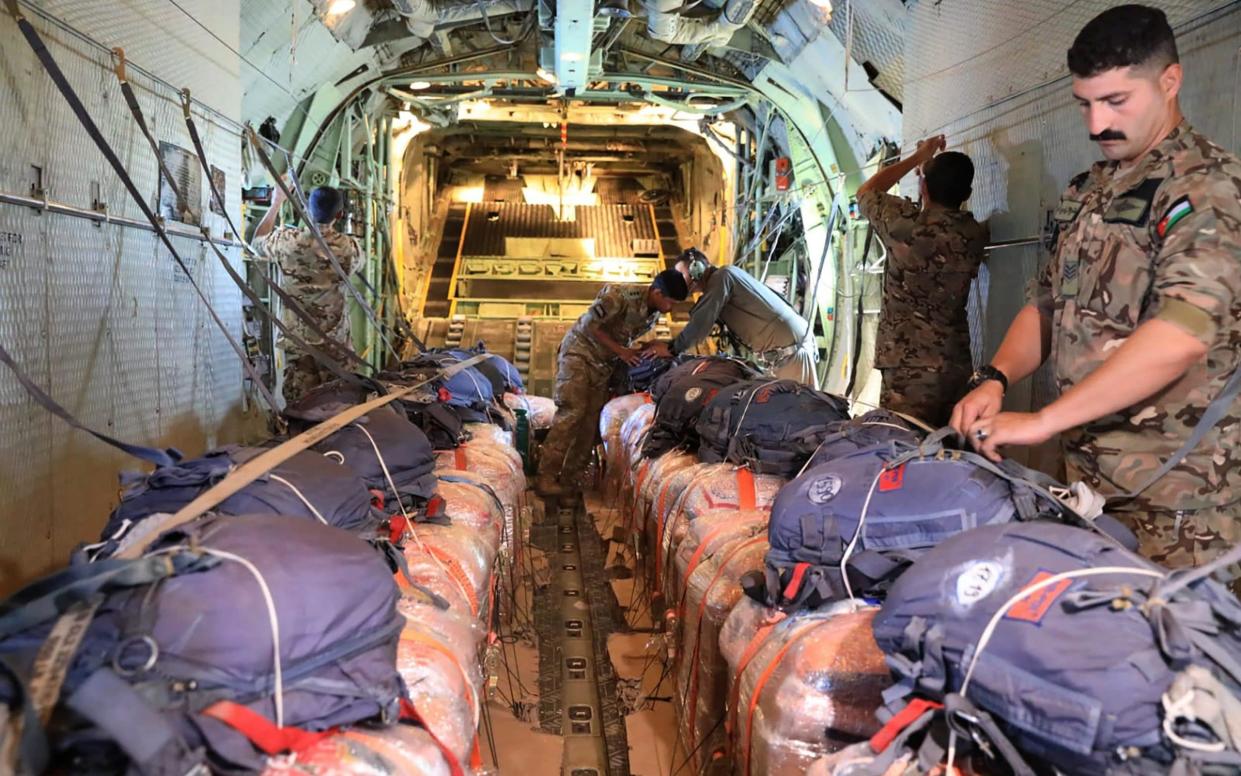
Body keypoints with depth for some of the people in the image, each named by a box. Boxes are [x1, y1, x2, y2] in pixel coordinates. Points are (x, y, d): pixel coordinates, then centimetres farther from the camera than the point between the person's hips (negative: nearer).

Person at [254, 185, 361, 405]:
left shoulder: (286, 240, -7)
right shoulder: (348, 247, -8)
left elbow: (258, 241, 17)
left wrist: (275, 203, 25)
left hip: (296, 339, 1)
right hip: (335, 340, -1)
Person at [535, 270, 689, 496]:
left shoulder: (655, 312, 0)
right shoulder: (622, 296, -26)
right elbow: (589, 324, -22)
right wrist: (619, 350, -20)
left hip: (605, 363, 8)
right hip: (580, 352, -8)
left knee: (591, 419, 2)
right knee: (572, 412, -15)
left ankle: (570, 478, 9)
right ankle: (545, 476, -13)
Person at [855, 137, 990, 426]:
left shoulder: (904, 223, -11)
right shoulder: (975, 235, 3)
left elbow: (866, 191, 11)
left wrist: (918, 158, 20)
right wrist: (935, 163, 34)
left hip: (908, 367, -5)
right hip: (957, 365, 6)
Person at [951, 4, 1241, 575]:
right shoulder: (1088, 193, 14)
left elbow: (1181, 335, -24)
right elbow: (1049, 304, 17)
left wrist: (1042, 421, -25)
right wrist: (995, 380, -2)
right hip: (1087, 473, 7)